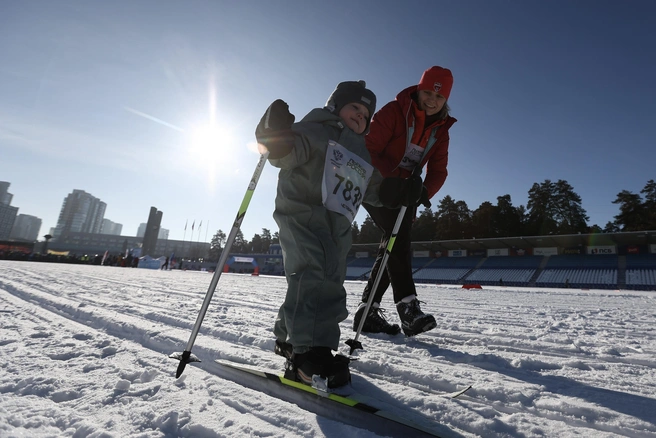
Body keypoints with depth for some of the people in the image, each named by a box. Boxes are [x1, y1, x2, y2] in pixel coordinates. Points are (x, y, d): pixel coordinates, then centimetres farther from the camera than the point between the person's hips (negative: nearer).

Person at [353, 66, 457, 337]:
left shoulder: (441, 129, 7)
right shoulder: (394, 112, -11)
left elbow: (438, 171, 2)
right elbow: (368, 150, -18)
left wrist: (423, 192, -21)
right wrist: (393, 179, -32)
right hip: (375, 186, -6)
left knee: (395, 246, 0)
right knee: (399, 235, -26)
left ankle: (368, 311, 8)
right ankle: (408, 307, -27)